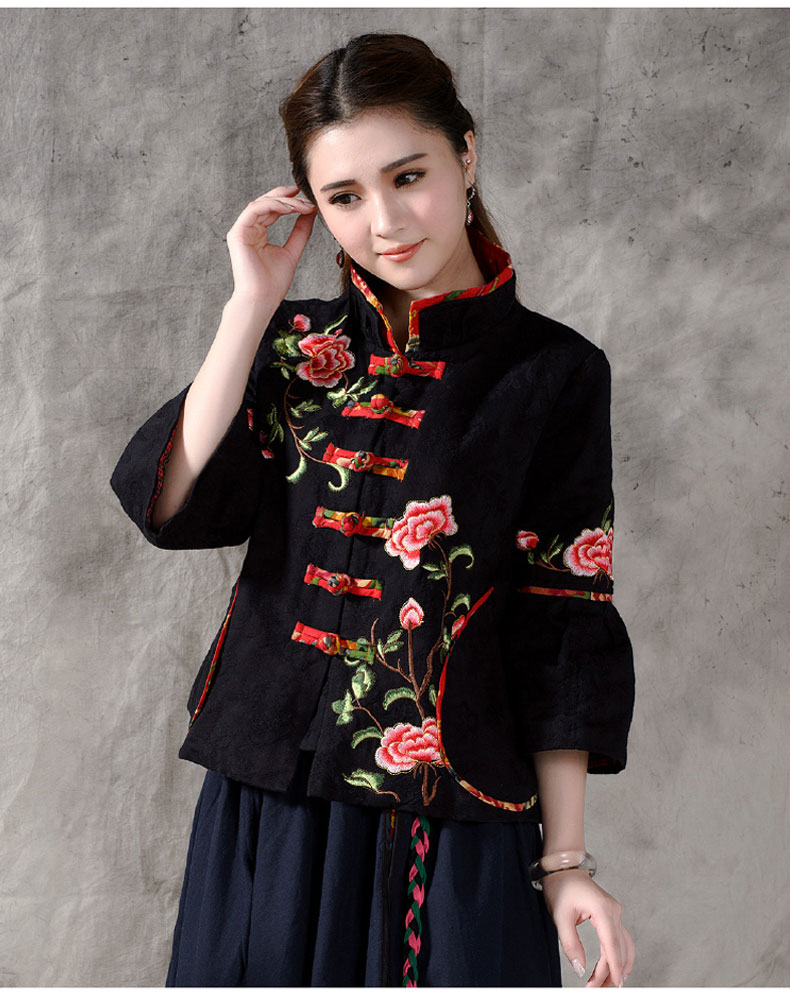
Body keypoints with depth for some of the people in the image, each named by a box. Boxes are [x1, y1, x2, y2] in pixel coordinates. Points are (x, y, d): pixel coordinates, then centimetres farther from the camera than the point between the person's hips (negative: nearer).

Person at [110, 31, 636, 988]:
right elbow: (173, 504, -10)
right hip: (271, 801, 3)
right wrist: (252, 305, -8)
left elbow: (561, 628, -3)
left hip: (457, 818, -2)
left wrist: (564, 861, -4)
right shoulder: (294, 344, 5)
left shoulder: (550, 372, -3)